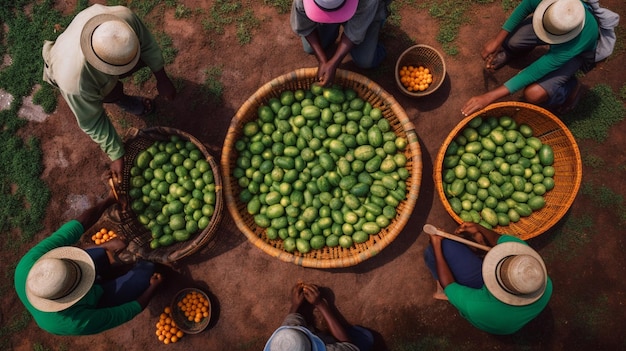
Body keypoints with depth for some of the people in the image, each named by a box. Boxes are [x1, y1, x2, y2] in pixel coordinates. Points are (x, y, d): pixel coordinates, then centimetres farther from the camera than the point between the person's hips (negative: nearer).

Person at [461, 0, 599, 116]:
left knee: (534, 94, -26)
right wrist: (497, 40, -19)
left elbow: (534, 72, -42)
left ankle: (570, 88, 9)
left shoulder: (578, 41, -45)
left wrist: (490, 96, -45)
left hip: (575, 49, -4)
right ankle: (510, 51, 20)